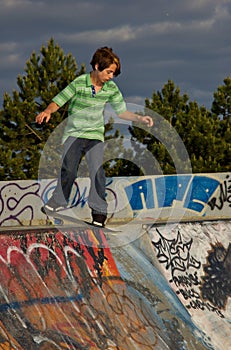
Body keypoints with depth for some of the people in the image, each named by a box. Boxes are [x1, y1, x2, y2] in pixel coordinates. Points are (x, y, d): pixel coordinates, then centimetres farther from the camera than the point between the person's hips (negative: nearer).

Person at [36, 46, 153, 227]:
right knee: (68, 169, -9)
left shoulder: (111, 88, -2)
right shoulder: (79, 84, -13)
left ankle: (99, 210, -6)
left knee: (97, 170, -12)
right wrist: (47, 112, -28)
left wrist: (140, 118, -4)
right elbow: (58, 101, -8)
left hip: (95, 134, 2)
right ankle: (58, 202, 8)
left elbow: (121, 111, 8)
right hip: (74, 133, -2)